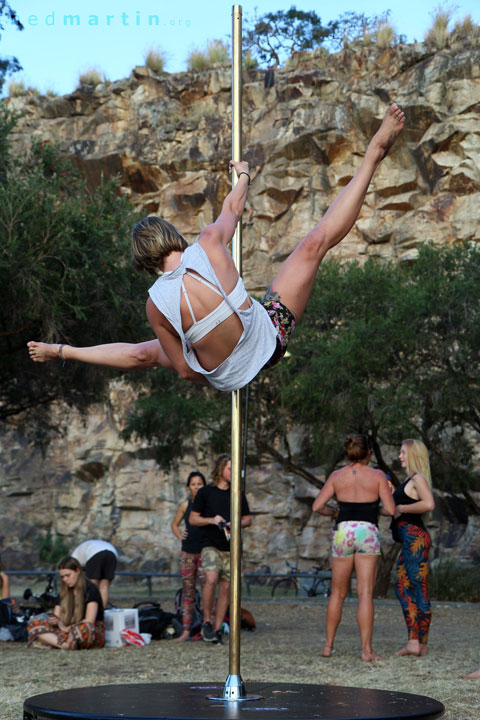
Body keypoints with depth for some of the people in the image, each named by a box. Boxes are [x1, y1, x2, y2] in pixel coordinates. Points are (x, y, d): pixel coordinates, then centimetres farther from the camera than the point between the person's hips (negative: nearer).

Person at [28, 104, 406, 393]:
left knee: (144, 353, 21)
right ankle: (372, 156, 5)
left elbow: (185, 370, -10)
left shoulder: (156, 304, -21)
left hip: (229, 377, 0)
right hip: (272, 339, 0)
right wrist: (243, 176, 24)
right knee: (316, 241, 2)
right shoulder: (209, 245, -21)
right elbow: (233, 210, 4)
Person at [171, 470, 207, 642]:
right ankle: (186, 631, 8)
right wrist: (179, 535, 5)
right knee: (188, 592, 5)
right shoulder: (185, 505, 9)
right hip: (188, 552, 3)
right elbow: (174, 524, 23)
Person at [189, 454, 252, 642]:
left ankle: (217, 629, 10)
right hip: (211, 546, -3)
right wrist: (211, 520, -13)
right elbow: (193, 519, 4)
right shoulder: (205, 492, 3)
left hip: (231, 549, 3)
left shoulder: (238, 495, 11)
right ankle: (206, 622, -9)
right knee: (211, 579, -24)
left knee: (225, 588, 2)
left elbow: (248, 519, 16)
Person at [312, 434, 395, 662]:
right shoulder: (378, 476, -1)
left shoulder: (337, 476, 5)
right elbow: (391, 510, -5)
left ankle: (328, 645, 17)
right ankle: (366, 649, -8)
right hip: (367, 532, -3)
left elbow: (317, 507, 3)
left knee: (338, 592, 14)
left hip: (342, 531, 3)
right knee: (365, 593, -3)